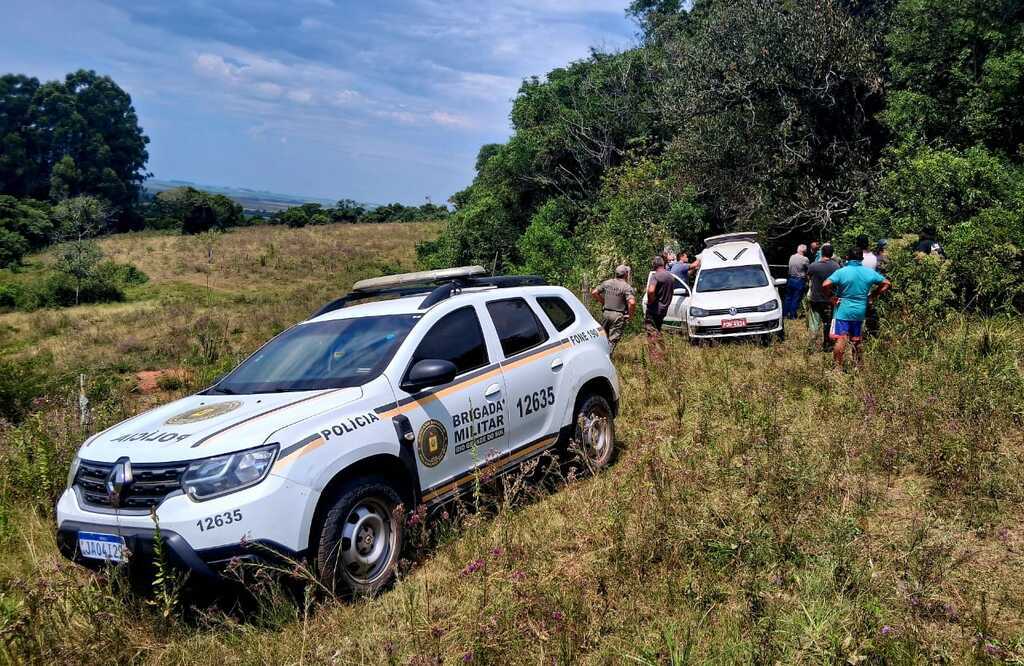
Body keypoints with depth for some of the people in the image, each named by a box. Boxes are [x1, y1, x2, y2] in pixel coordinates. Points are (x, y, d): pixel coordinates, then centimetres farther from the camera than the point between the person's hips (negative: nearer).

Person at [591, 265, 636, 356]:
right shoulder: (627, 287, -13)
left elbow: (594, 293, 10)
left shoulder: (607, 283, 4)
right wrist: (630, 315, -11)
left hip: (606, 313, 5)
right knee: (613, 340, 1)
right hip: (618, 316, -5)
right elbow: (632, 303, -26)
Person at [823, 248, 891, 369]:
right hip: (860, 312, 5)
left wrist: (831, 295, -7)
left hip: (843, 311, -4)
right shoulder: (869, 272, 1)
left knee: (841, 340, -3)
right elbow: (886, 284, 8)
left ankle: (838, 367, -3)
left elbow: (825, 285, -24)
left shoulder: (841, 272, -13)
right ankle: (858, 366, 26)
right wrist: (872, 296, 11)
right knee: (856, 341, 16)